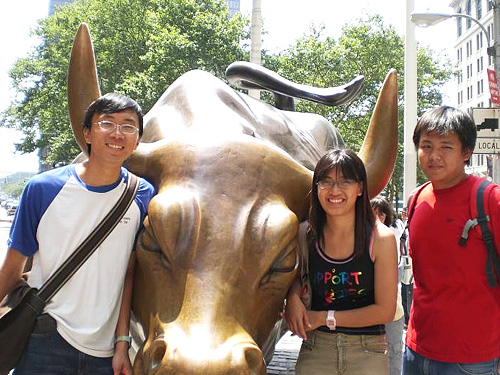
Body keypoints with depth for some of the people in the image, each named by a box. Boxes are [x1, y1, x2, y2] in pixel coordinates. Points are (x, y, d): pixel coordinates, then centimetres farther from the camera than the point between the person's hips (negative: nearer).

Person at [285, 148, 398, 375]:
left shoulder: (381, 238, -12)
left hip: (367, 350, -2)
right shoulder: (307, 235, -5)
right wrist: (293, 297, -9)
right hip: (315, 350, 2)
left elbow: (385, 311, -10)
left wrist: (324, 318, -12)